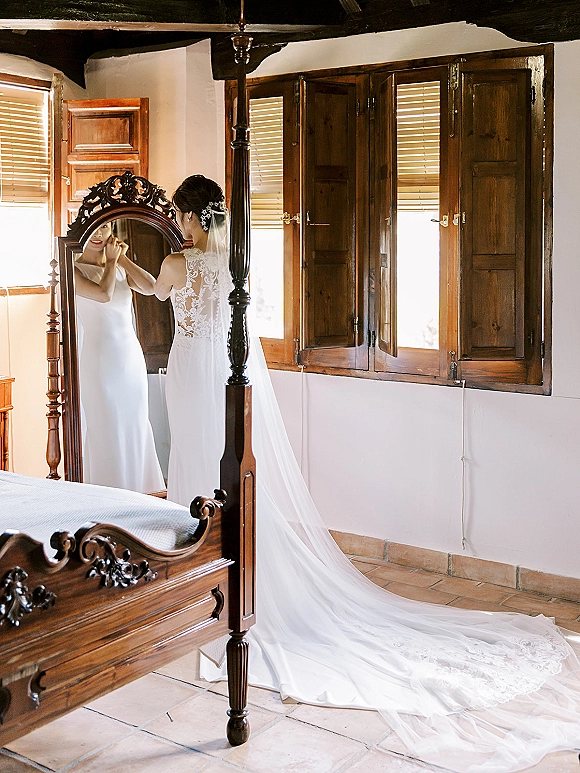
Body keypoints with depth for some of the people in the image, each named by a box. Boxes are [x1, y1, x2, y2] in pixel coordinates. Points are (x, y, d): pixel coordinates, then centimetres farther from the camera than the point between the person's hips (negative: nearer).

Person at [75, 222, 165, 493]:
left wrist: (122, 258, -3)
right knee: (105, 427, 0)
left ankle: (137, 489, 23)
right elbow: (103, 294, -21)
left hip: (131, 355, 6)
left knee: (135, 425, 11)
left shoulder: (119, 267, 11)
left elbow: (150, 287, -4)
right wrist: (112, 260, -8)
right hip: (99, 356, -6)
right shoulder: (75, 269, -6)